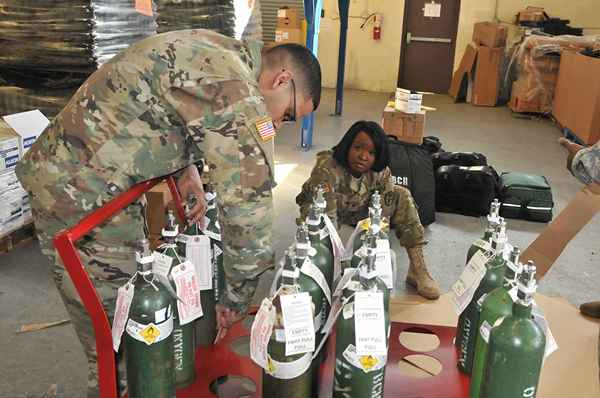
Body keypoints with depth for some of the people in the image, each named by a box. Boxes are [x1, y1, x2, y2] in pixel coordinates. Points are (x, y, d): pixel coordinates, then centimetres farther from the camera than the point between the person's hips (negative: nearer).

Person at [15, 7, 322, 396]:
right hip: (82, 199, -10)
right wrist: (237, 298, -8)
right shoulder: (234, 88, -23)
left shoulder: (210, 50, 6)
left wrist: (187, 166, 5)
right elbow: (249, 203, -22)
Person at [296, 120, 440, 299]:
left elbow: (382, 219, -20)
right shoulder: (327, 169, -36)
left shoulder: (381, 172, -21)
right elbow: (327, 219, -38)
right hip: (319, 210, -4)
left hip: (358, 210, 4)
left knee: (402, 196, -12)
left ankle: (417, 269, -12)